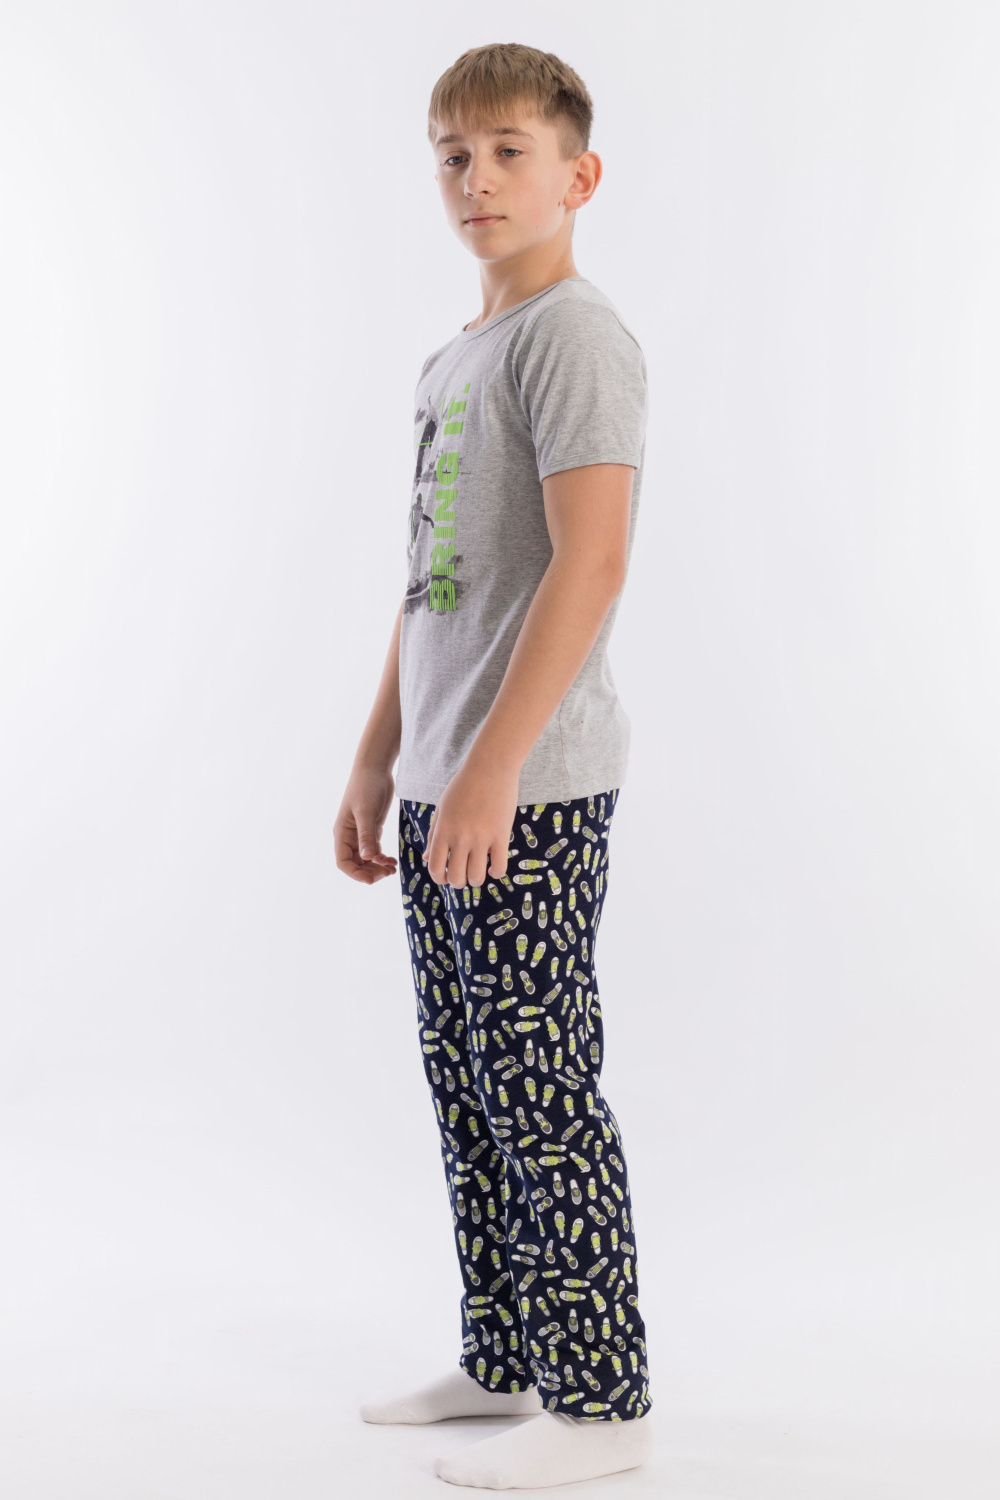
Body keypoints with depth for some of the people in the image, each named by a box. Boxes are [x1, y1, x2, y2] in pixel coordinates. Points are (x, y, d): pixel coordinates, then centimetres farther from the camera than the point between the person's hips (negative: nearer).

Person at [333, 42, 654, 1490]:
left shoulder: (573, 336, -9)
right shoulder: (452, 360, 18)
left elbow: (591, 564, -20)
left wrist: (492, 766, -24)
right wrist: (378, 761, 21)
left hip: (532, 789, -9)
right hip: (448, 787, 9)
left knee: (541, 1094, -4)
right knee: (468, 1086, 14)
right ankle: (504, 1360, 27)